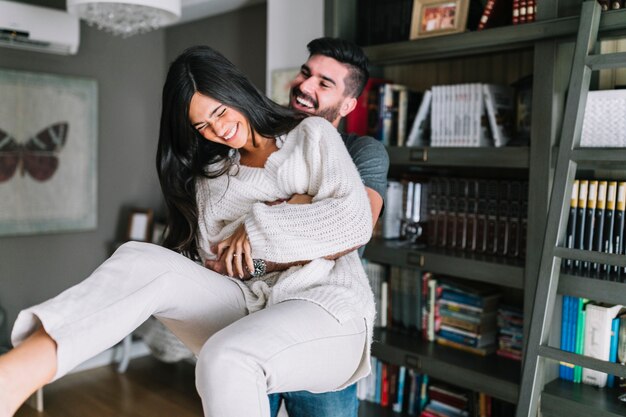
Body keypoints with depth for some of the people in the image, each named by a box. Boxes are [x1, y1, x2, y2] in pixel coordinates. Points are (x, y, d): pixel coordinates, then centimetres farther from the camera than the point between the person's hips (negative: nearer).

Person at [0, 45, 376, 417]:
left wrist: (259, 224, -6)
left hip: (327, 308, -3)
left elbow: (356, 221, -8)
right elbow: (212, 247, 5)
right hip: (248, 305, 4)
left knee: (224, 359, -35)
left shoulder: (312, 135, 6)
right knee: (142, 260, -21)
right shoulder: (211, 174, 20)